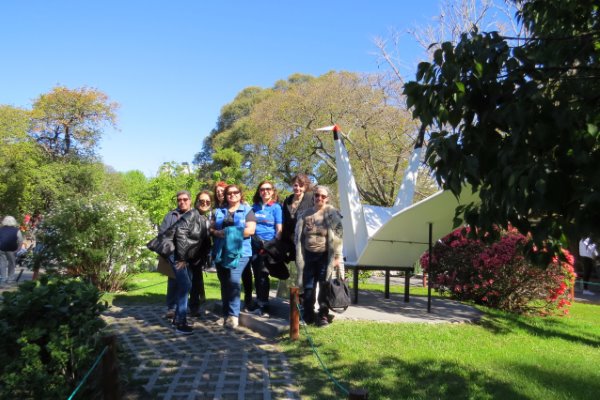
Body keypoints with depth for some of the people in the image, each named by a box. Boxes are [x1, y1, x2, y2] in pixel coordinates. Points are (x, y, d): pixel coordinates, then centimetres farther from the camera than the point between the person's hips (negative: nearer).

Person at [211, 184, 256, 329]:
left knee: (233, 280, -18)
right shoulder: (218, 211, 18)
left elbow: (251, 230, -6)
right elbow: (211, 229, 12)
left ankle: (233, 315, -12)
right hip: (220, 252, 5)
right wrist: (218, 233, -9)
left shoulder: (247, 210, 6)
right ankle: (226, 314, 17)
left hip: (240, 251, -4)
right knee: (224, 283, 8)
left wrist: (233, 233, -14)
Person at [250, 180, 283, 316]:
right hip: (254, 244, 5)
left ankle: (264, 307, 1)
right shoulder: (254, 207, 14)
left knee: (263, 275, -7)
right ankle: (259, 304, 22)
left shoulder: (276, 207, 2)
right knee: (257, 275, 10)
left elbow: (279, 229, -2)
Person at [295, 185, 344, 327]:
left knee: (324, 287, 3)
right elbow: (299, 236, 12)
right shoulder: (306, 214, 8)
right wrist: (299, 256, 8)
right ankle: (308, 316, 19)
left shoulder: (331, 214, -3)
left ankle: (323, 316, 16)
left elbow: (336, 237, -7)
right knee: (307, 287, 5)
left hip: (324, 255, -3)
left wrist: (337, 256, -11)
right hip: (309, 255, 3)